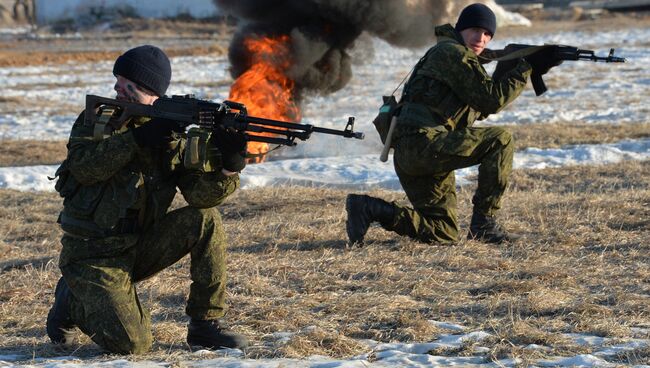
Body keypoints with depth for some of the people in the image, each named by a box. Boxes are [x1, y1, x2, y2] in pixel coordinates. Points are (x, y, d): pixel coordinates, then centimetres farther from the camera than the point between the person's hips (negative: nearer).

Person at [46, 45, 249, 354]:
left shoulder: (171, 135, 1)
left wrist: (229, 166, -32)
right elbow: (82, 165, -26)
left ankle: (205, 324, -6)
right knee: (131, 343, -20)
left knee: (205, 220, -17)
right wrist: (139, 138, -32)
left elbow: (200, 193, -12)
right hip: (93, 256, -4)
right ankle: (72, 303, 11)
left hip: (139, 247, 4)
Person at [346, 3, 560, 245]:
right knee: (500, 140, -15)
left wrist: (514, 65, 14)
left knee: (443, 234, 11)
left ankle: (367, 208, 9)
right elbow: (491, 100, -11)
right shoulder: (452, 52, -6)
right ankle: (483, 223, -12)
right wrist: (526, 68, -4)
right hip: (421, 142, -10)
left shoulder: (463, 57, 25)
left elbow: (482, 109, 22)